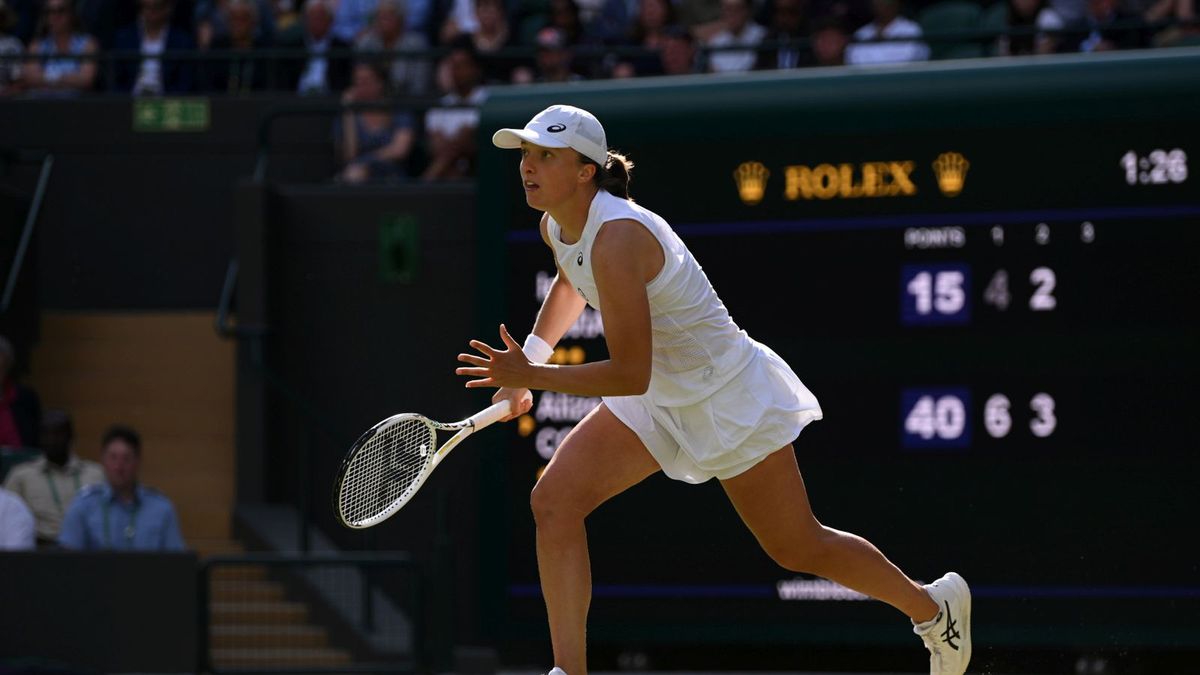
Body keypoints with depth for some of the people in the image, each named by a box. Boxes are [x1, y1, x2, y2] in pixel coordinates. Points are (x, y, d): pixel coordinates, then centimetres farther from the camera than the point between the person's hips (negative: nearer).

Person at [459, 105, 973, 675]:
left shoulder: (616, 238, -33)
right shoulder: (557, 226, -5)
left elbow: (629, 375, -32)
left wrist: (532, 376, -30)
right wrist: (529, 360, 18)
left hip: (728, 399, -8)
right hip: (658, 400, 8)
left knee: (798, 549, 7)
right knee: (554, 501, -11)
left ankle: (933, 605, 32)